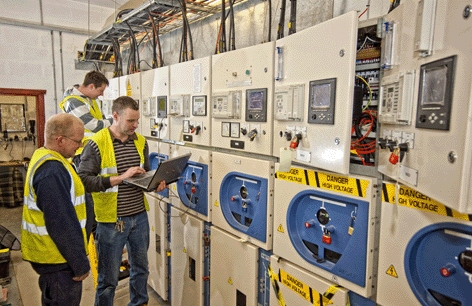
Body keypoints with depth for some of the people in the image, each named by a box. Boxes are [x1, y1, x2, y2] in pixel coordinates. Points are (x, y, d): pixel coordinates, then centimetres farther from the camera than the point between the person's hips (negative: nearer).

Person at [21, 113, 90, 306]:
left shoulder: (43, 158, 6)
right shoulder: (51, 171, -27)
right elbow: (62, 224, -27)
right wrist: (80, 263, -18)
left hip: (51, 254, 10)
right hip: (58, 260, -10)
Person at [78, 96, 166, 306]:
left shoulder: (140, 141, 3)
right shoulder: (97, 144, -14)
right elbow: (84, 180, -19)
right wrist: (120, 178, -25)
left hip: (139, 216, 6)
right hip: (111, 220, -5)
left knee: (141, 267, 22)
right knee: (108, 277, 11)